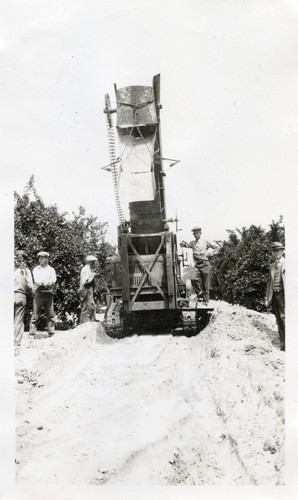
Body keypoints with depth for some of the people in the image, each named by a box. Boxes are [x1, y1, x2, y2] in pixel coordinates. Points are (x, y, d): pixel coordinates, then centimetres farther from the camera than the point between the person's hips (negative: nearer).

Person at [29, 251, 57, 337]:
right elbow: (36, 280, -5)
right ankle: (32, 333, -3)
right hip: (38, 293, -1)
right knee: (35, 314, -4)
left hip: (49, 294, 1)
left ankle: (51, 333, 6)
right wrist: (48, 282, -17)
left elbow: (54, 280, -3)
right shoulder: (36, 269, 11)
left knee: (51, 315, 0)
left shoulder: (51, 269, 13)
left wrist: (43, 282, -18)